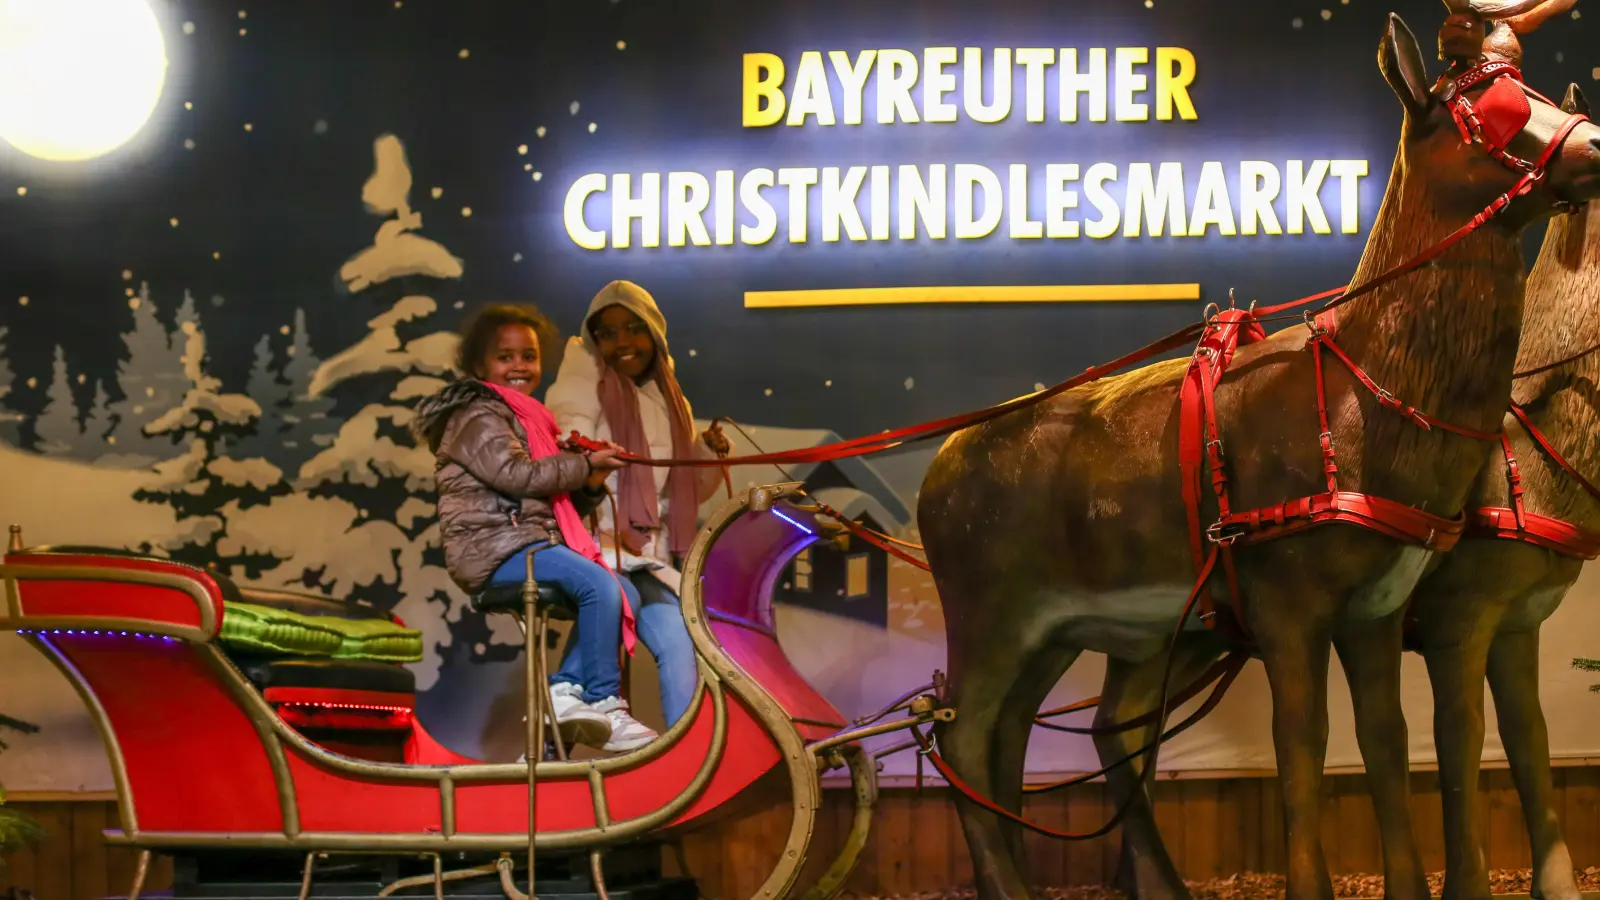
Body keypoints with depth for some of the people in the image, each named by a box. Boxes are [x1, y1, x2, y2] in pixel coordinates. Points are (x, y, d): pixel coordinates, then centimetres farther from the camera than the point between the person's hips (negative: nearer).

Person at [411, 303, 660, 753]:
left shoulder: (529, 419, 25)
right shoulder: (478, 416, -4)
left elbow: (562, 501, 23)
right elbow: (517, 475, -20)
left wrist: (590, 485, 2)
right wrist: (585, 463, -11)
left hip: (532, 543, 9)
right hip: (495, 549, -9)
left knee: (627, 593, -4)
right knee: (600, 586, -25)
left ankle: (565, 688, -8)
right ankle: (605, 708, -17)